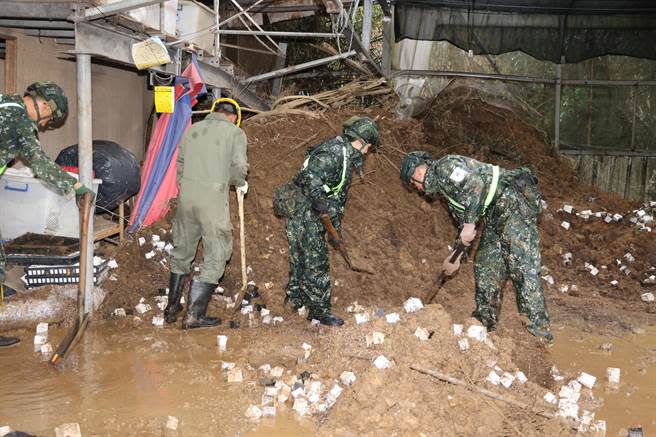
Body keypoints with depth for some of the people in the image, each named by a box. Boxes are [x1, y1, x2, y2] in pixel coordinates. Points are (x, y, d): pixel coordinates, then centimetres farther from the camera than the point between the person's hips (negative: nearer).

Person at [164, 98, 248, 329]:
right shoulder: (235, 132, 2)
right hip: (214, 198, -5)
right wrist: (240, 184, 11)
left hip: (186, 195, 5)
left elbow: (180, 164, 15)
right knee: (216, 255, 5)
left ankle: (172, 308, 29)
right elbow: (239, 166, -9)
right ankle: (194, 315, 5)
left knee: (182, 251, 19)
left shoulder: (192, 130, 15)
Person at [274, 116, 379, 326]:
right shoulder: (335, 150, -14)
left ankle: (296, 297, 31)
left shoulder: (348, 159, 19)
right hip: (301, 208, -10)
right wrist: (318, 199, -31)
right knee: (316, 260, -5)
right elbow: (310, 174, -29)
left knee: (300, 257, 18)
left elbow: (339, 197, 23)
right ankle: (318, 309, 2)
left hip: (310, 214, 10)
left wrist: (336, 228, 24)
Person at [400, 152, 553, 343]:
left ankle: (540, 331, -12)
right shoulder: (443, 187, 23)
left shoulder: (445, 166, -8)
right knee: (485, 266, 11)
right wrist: (456, 256, 25)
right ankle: (485, 322, 20)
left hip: (513, 200, -11)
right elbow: (463, 221, 26)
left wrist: (469, 224, -20)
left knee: (522, 266, -13)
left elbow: (476, 184, -24)